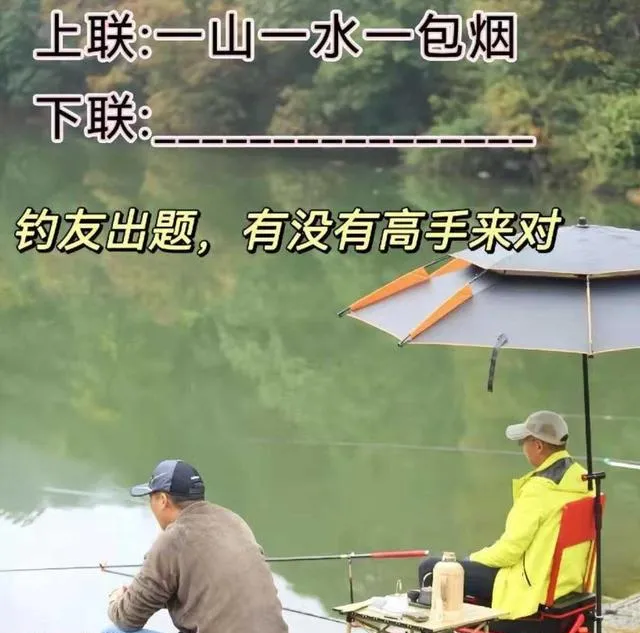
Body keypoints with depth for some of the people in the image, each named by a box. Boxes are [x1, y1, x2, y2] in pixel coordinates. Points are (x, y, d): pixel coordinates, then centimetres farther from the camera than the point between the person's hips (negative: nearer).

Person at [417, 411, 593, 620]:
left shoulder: (538, 488, -23)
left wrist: (475, 557, 1)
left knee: (430, 569, -4)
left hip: (535, 588, -9)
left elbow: (510, 549, -19)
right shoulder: (583, 479, 3)